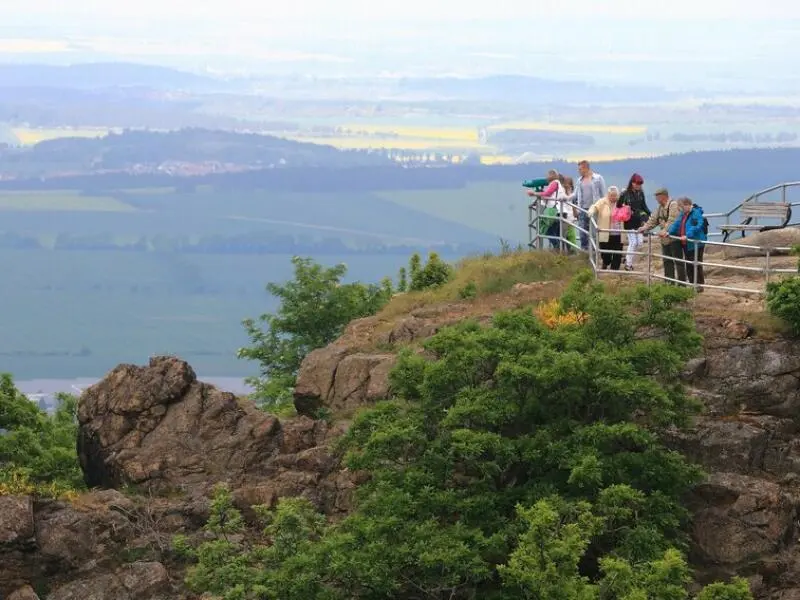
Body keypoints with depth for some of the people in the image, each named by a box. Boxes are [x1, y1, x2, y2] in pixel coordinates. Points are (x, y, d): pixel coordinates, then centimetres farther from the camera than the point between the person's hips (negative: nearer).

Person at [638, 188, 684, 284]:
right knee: (667, 262, 14)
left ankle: (682, 283, -3)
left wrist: (665, 231, -37)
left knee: (678, 261, -6)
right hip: (665, 240, 10)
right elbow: (653, 219, 19)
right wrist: (645, 227, 5)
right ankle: (669, 282, 22)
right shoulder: (660, 207, 15)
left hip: (674, 238, -10)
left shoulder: (673, 205, -16)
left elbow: (672, 221, -27)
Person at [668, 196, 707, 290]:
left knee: (696, 264, -3)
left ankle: (700, 285, 4)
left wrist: (687, 235, -34)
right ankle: (692, 283, 24)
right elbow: (676, 225, 16)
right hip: (686, 244, 9)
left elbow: (697, 227, -28)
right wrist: (669, 232, 3)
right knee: (688, 265, 14)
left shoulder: (696, 213, -17)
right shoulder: (682, 214, 10)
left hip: (695, 243, -9)